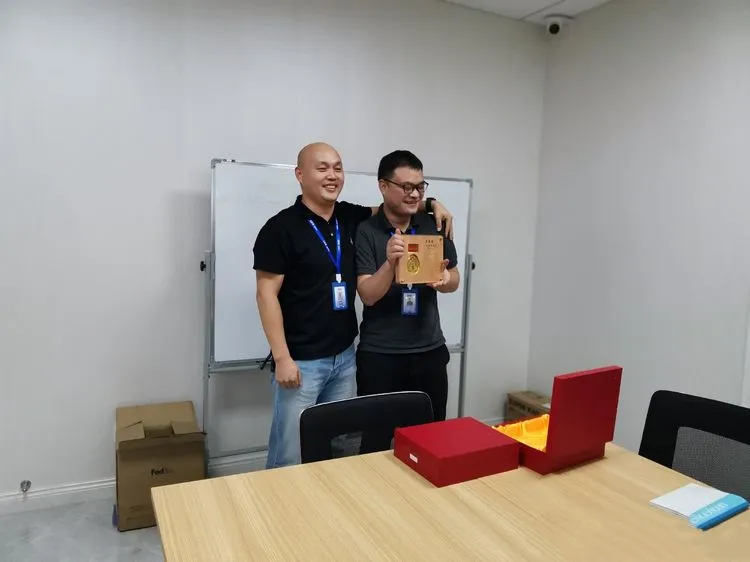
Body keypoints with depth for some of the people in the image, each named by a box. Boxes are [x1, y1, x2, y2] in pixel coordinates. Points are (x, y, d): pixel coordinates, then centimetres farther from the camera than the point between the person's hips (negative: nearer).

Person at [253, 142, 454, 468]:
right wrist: (281, 357, -15)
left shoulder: (350, 217, 7)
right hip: (301, 361, -5)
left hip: (345, 357, 6)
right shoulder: (281, 228, -9)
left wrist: (430, 204, 4)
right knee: (289, 456, 2)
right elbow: (267, 295, -11)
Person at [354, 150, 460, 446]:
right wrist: (390, 262, -32)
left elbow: (454, 279, 9)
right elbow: (368, 295, -14)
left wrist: (444, 280, -14)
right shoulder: (365, 231, -8)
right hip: (379, 355, -3)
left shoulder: (434, 226, 3)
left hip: (430, 351, 4)